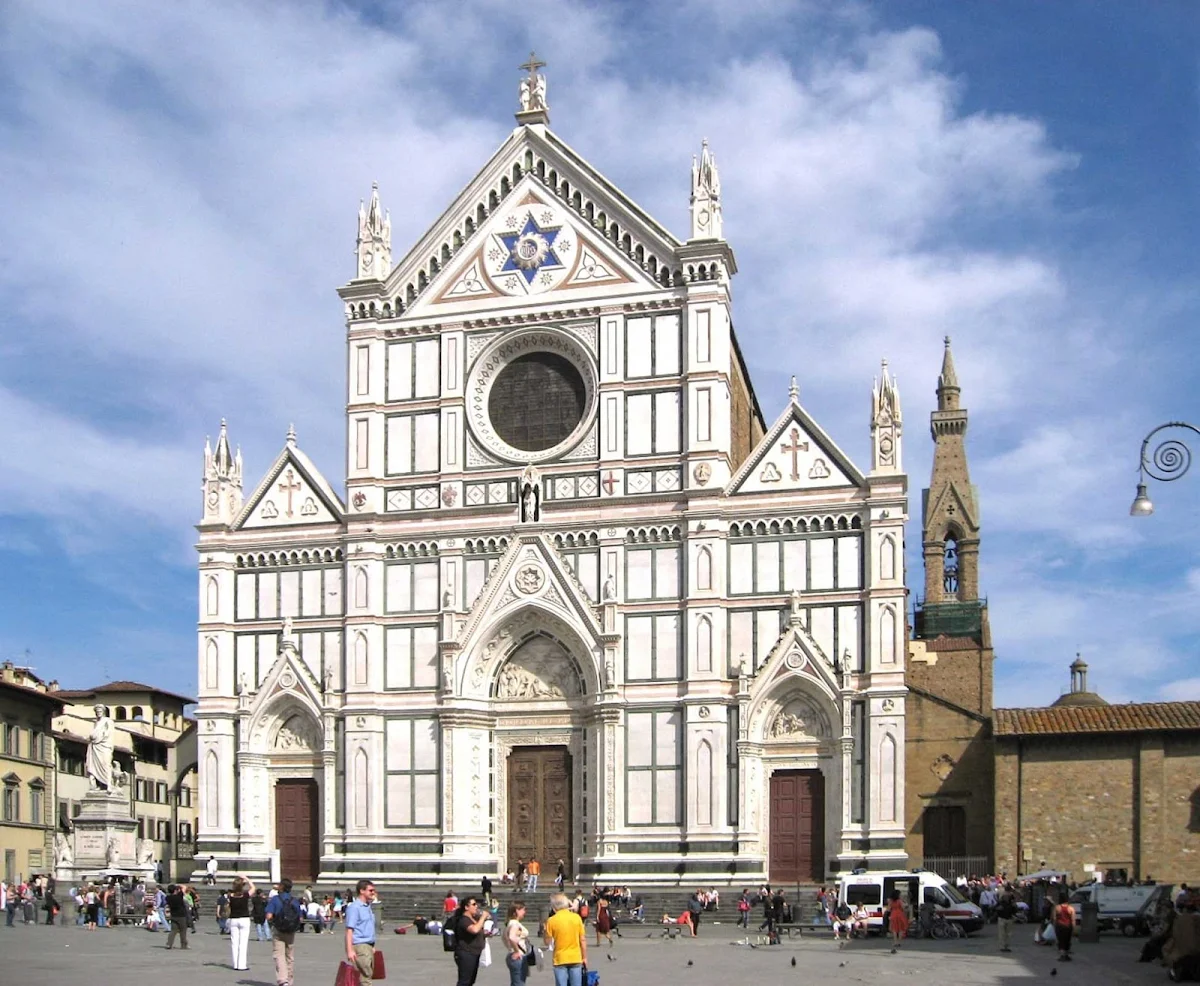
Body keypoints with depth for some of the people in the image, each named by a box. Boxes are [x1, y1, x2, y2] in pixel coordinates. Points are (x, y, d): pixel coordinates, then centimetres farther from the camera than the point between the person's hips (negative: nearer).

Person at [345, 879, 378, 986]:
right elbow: (349, 930, -16)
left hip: (368, 946, 9)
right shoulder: (354, 907, -11)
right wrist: (350, 950, -22)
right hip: (359, 946, -9)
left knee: (368, 975, 10)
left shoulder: (368, 907, 16)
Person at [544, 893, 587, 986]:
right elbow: (583, 940, 1)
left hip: (560, 959, -2)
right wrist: (584, 957, 10)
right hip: (576, 958, 2)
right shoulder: (576, 917, -2)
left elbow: (548, 942, -2)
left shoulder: (551, 920, -8)